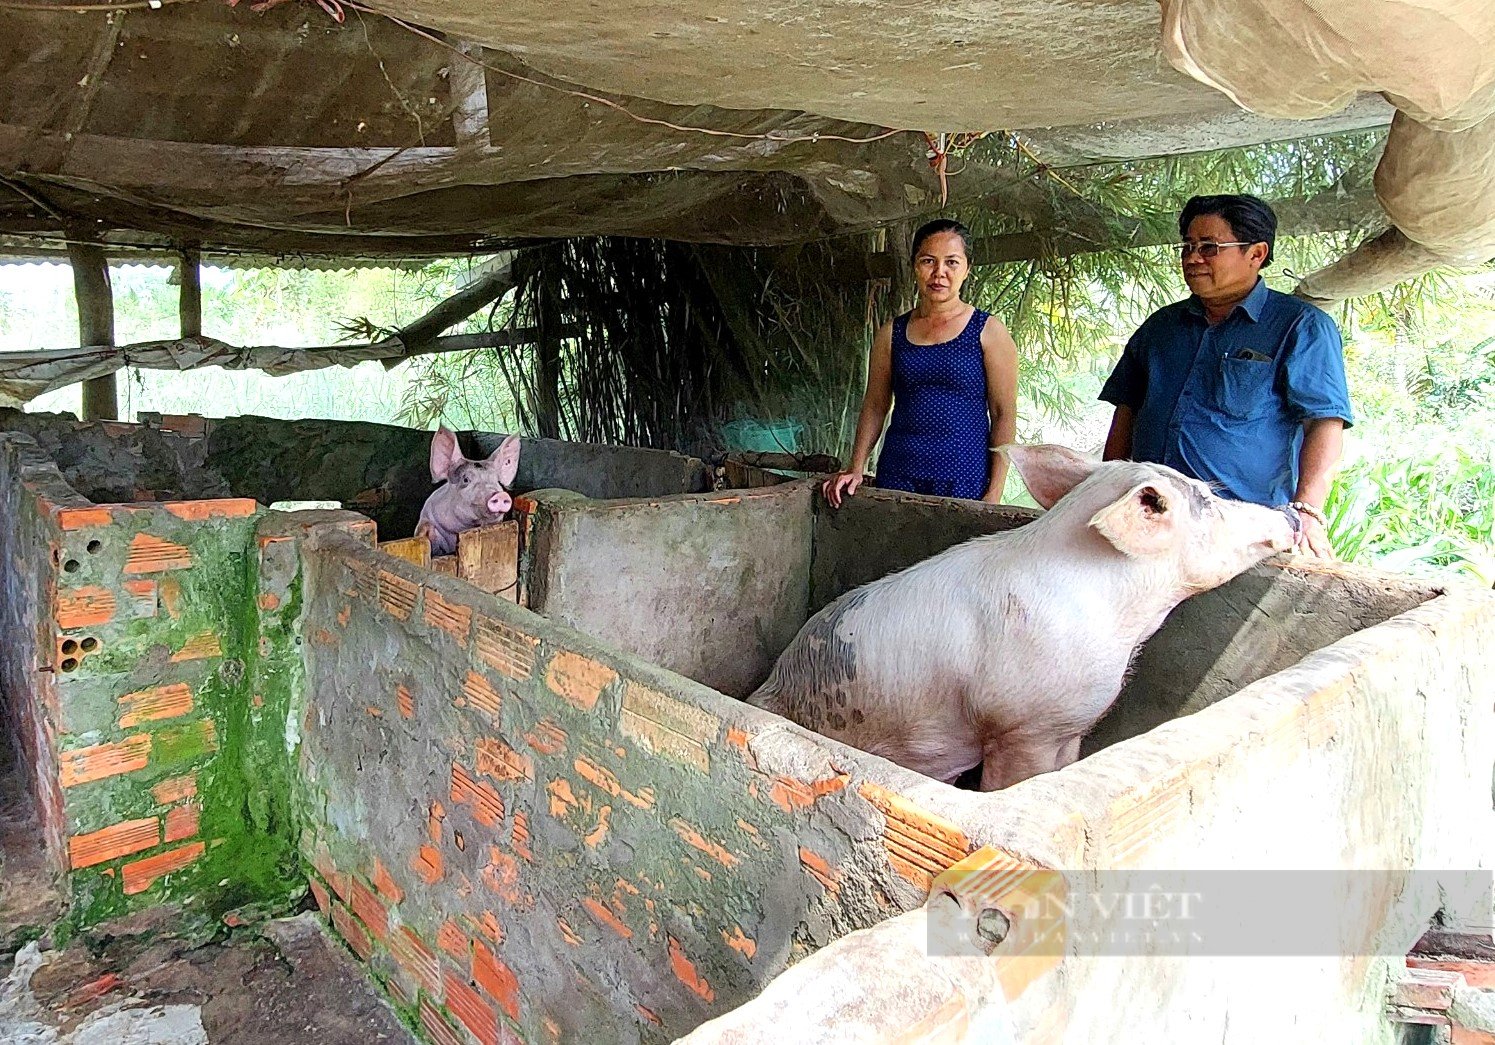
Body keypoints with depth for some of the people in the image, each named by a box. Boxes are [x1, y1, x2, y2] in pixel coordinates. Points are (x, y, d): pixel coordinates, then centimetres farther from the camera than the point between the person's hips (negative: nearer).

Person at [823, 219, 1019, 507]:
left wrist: (994, 493, -8)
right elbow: (874, 406, 12)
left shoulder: (989, 332, -1)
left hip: (964, 481, -2)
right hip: (897, 475, 3)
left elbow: (1004, 415, -3)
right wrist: (856, 469, 1)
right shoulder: (891, 334, 8)